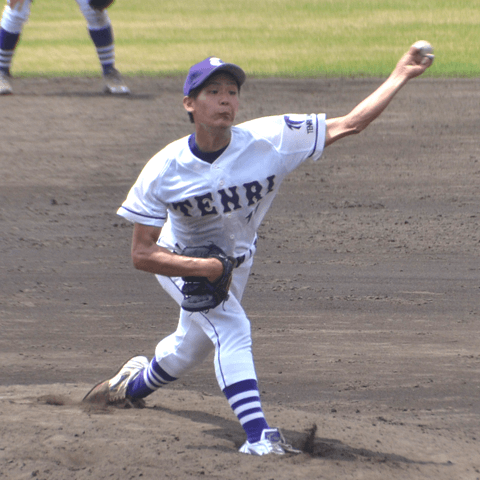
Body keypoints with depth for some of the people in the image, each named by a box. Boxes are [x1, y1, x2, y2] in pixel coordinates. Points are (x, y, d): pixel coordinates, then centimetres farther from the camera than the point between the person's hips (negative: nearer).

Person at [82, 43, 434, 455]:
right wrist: (202, 268, -39)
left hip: (236, 262, 3)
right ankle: (258, 436, -28)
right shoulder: (163, 171, -30)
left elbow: (349, 125, -29)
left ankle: (134, 384, 52)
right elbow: (142, 255, -26)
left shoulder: (271, 139, -29)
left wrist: (400, 76, -35)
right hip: (181, 263, -3)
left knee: (191, 348, 21)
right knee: (232, 329, -26)